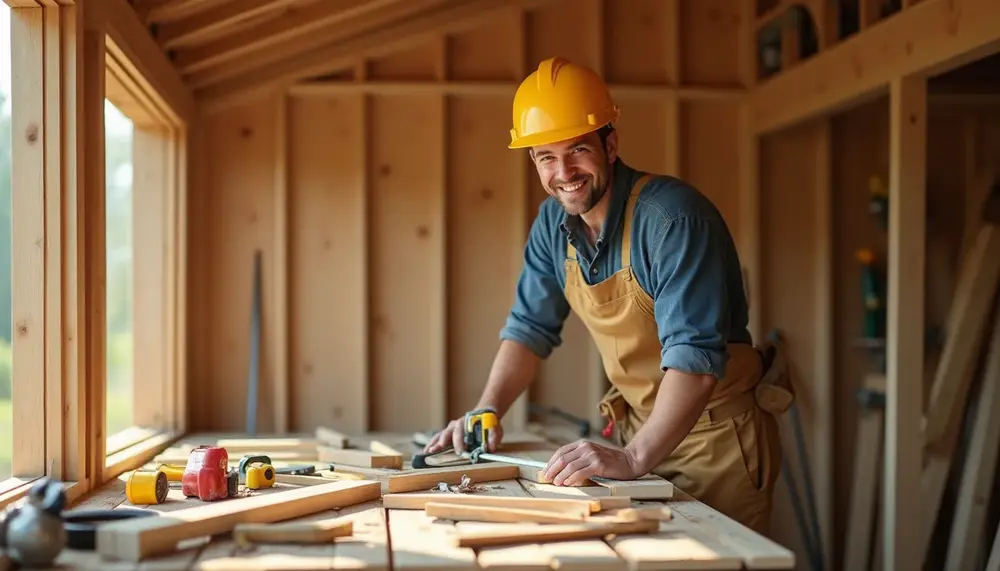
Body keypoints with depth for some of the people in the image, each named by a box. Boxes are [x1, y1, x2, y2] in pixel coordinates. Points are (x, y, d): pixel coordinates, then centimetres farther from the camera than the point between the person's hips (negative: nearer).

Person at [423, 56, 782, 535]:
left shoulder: (672, 217, -24)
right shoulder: (553, 223, -1)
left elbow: (695, 355, -32)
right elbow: (531, 327, 9)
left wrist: (633, 458, -42)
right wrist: (487, 410, -4)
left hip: (718, 439, -6)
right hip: (643, 436, 6)